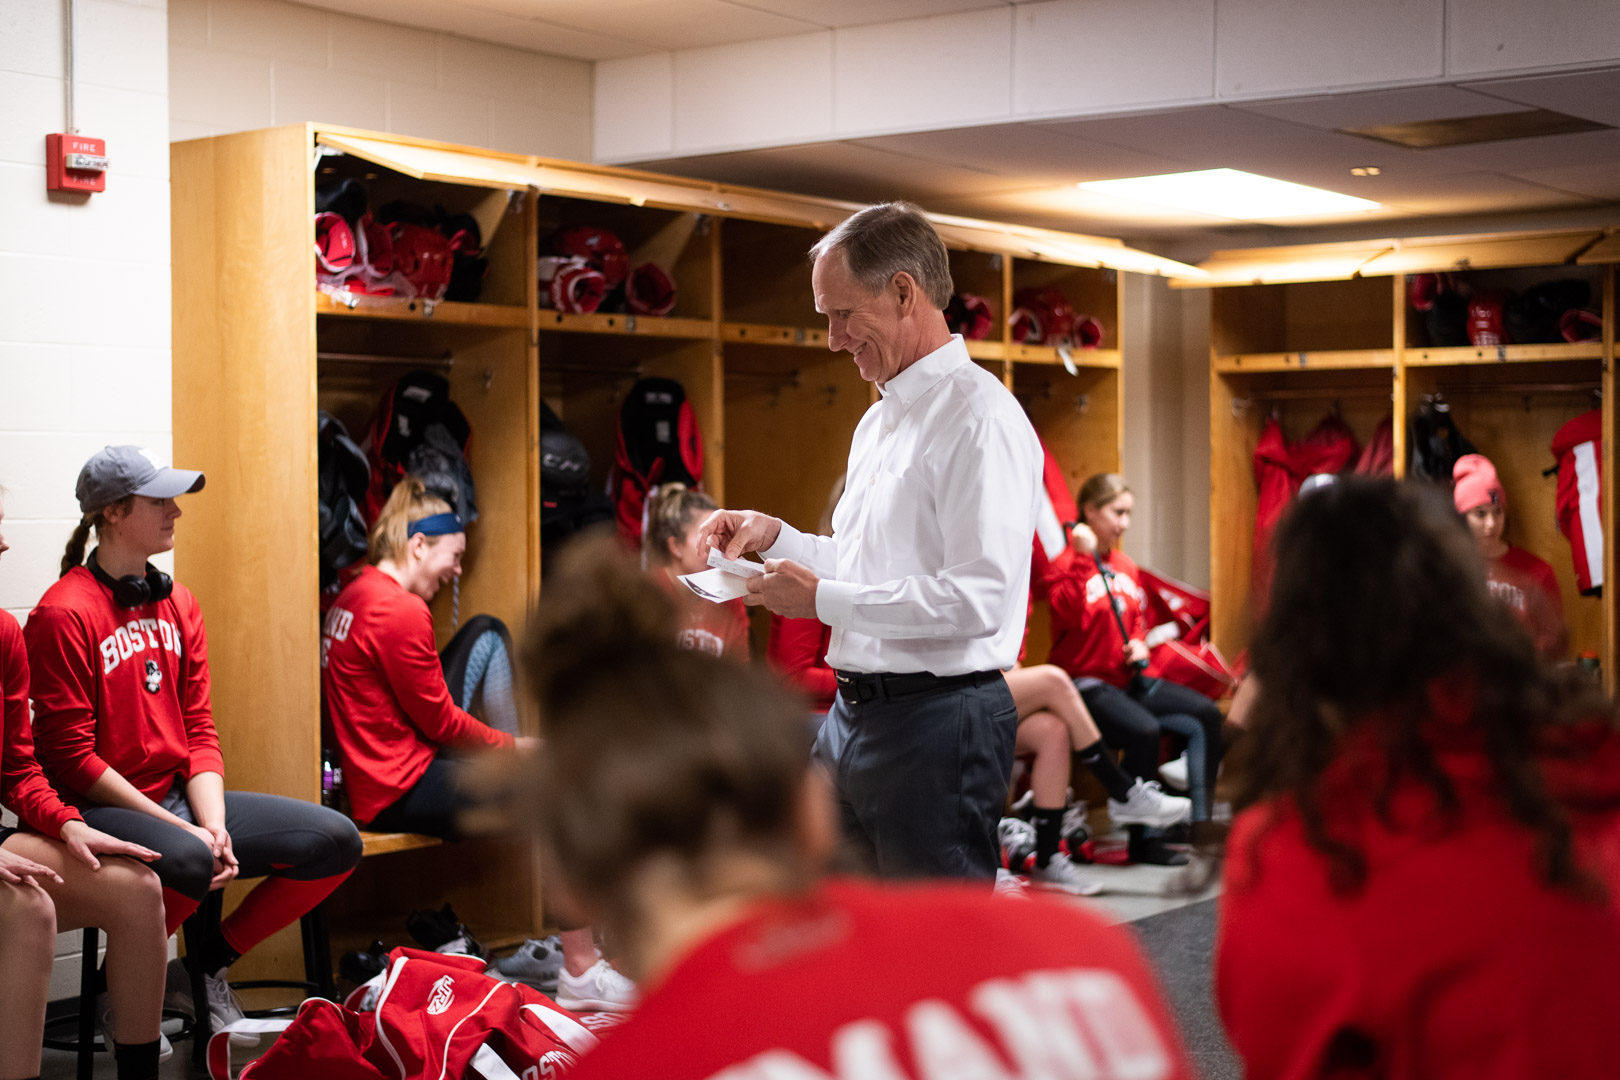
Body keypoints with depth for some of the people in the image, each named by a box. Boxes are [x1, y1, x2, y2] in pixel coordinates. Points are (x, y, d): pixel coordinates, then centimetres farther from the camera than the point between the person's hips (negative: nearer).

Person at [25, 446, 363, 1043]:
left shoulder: (178, 603, 13)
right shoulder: (63, 614, -11)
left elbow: (199, 731, 10)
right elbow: (72, 757, -15)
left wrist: (215, 826, -8)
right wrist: (181, 831, -18)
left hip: (181, 799, 8)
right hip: (102, 811, -8)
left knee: (336, 841, -6)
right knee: (187, 861, -39)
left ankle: (211, 962, 9)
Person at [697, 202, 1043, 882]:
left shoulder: (979, 417, -15)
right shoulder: (879, 420, 17)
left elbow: (978, 598, -23)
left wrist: (822, 598, -18)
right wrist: (774, 536, 11)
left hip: (938, 719, -9)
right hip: (852, 716, 9)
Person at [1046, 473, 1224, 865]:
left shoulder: (1125, 565, 14)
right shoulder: (1067, 562, -10)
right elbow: (1070, 614, -26)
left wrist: (1140, 643, 4)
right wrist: (1084, 558, -27)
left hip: (1126, 678, 8)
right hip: (1085, 682, -8)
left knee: (1205, 714, -6)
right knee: (1144, 730, -31)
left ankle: (1199, 819, -2)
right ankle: (1144, 841, -16)